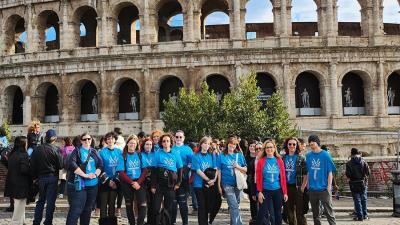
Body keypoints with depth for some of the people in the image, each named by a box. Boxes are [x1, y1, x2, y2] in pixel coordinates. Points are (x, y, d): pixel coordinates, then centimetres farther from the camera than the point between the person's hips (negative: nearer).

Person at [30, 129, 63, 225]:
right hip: (53, 177, -3)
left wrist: (35, 177, 11)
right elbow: (60, 165, -9)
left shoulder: (37, 149, -2)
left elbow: (32, 165, 1)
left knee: (41, 200, 17)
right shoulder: (56, 149, -12)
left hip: (41, 177, 4)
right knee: (51, 201, 4)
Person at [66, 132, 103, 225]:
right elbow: (71, 164, -15)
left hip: (93, 185, 5)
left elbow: (100, 164, 9)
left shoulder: (94, 152, 14)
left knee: (88, 209, 13)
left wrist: (95, 174, -11)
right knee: (76, 210, -10)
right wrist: (85, 175, -18)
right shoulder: (77, 151, -1)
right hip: (79, 185, -5)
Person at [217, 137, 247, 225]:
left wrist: (238, 167, -12)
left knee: (235, 205, 13)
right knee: (234, 206, -13)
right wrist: (219, 185, -1)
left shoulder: (240, 156, 6)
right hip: (227, 184, -3)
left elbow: (245, 169, 8)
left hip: (238, 184, 3)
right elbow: (219, 171, 1)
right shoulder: (222, 156, 0)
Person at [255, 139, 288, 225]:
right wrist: (259, 192, -9)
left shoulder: (279, 161, 3)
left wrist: (285, 192, 1)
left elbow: (283, 177, 4)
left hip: (278, 191, 2)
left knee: (278, 213, 11)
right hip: (265, 191, -2)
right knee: (262, 213, 0)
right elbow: (258, 178, -3)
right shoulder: (261, 161, -2)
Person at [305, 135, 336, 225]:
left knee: (328, 211, -3)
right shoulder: (308, 156, 5)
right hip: (312, 188, 5)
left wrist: (329, 186, -11)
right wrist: (308, 184, 7)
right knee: (315, 212, 14)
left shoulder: (325, 155, -7)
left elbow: (330, 172, -6)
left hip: (324, 188, -4)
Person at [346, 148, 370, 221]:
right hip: (363, 183, 2)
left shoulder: (349, 163, -9)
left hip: (354, 184, -2)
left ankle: (359, 216, 4)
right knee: (364, 199, 15)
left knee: (357, 200, 4)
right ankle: (365, 215, 20)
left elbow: (347, 174, -11)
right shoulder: (363, 161, -3)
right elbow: (368, 172, -5)